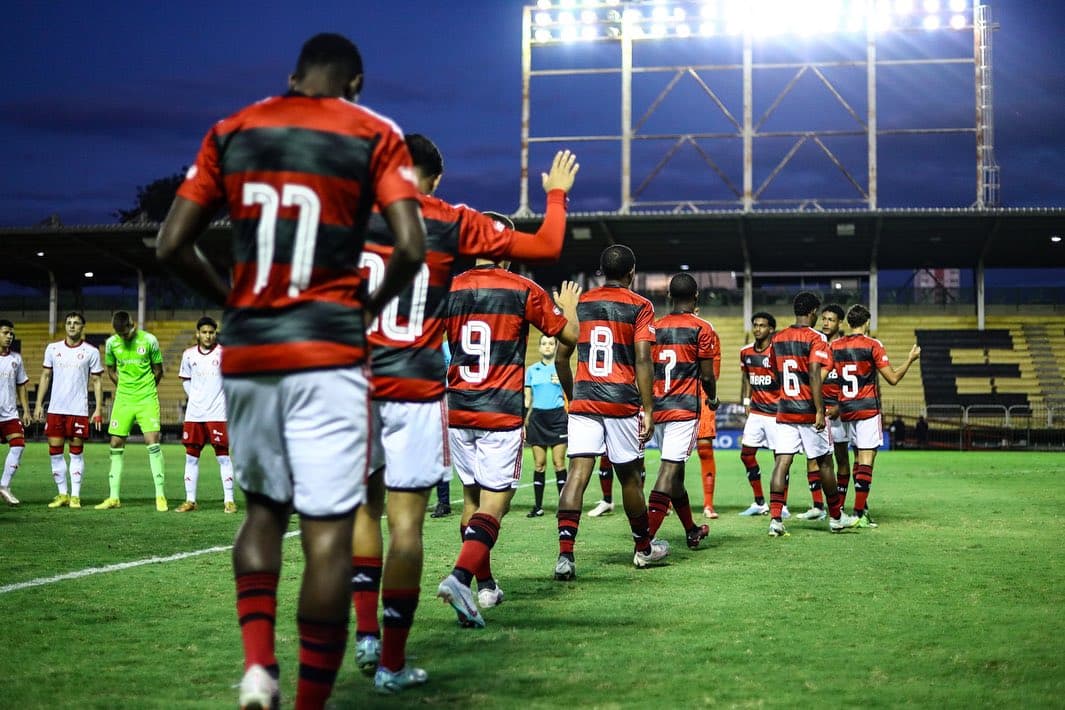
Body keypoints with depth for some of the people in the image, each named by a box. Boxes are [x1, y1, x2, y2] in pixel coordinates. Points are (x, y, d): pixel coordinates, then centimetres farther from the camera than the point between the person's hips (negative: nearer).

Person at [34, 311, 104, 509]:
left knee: (76, 451, 0)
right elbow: (45, 376, 13)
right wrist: (39, 404, 6)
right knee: (54, 451, 2)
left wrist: (98, 409, -4)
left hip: (79, 410, -3)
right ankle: (62, 494, 12)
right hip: (55, 409, 3)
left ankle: (75, 496, 5)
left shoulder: (91, 352, 1)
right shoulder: (53, 349, 8)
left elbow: (97, 381, 3)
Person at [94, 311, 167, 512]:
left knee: (152, 441, -13)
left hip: (147, 399, -3)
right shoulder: (111, 343, 0)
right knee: (116, 444, 3)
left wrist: (145, 390, 9)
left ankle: (160, 495, -8)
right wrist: (125, 388, 9)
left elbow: (158, 370, 3)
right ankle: (114, 497, 11)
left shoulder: (149, 340, -8)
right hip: (122, 399, 3)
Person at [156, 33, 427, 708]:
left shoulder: (231, 132, 11)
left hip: (246, 353, 4)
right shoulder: (374, 135, 3)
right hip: (328, 353, -4)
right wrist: (372, 305, 8)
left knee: (264, 507, 21)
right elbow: (411, 247, -9)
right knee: (328, 529, -1)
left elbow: (173, 245, 7)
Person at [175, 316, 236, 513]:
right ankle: (190, 500, 13)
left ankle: (229, 500, 0)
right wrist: (194, 397, 8)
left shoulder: (223, 352, -3)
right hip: (194, 413, 4)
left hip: (217, 414, -4)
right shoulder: (189, 355, 7)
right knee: (191, 456, 6)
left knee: (223, 455, -4)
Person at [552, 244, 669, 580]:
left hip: (583, 399, 2)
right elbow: (642, 361, -8)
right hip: (622, 401, -2)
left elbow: (561, 358, 11)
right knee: (629, 475, 11)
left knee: (578, 472, -5)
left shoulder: (579, 304, 11)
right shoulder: (639, 307, 1)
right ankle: (644, 548, 29)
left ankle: (565, 553, -20)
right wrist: (648, 409, -6)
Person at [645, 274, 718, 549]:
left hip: (657, 408, 6)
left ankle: (691, 531, 32)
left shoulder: (654, 327, 10)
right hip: (685, 409, -6)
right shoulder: (702, 329, -3)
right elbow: (707, 376, -3)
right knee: (669, 470, -11)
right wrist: (712, 399, 17)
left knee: (675, 468, 18)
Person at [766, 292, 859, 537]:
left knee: (781, 462, -1)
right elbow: (814, 375, -19)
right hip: (808, 411, -5)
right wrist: (820, 411, -20)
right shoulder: (816, 338, -10)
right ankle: (836, 517, 21)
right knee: (824, 463, 9)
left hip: (784, 411, 5)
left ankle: (775, 519, -11)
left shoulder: (777, 338, 9)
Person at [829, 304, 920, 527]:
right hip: (868, 409, -5)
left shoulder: (835, 346, 5)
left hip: (846, 410, 6)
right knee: (866, 460, -6)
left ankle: (862, 506, 18)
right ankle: (859, 513, -11)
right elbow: (893, 378, -7)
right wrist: (910, 359, 7)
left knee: (859, 456, 18)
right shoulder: (872, 345, -8)